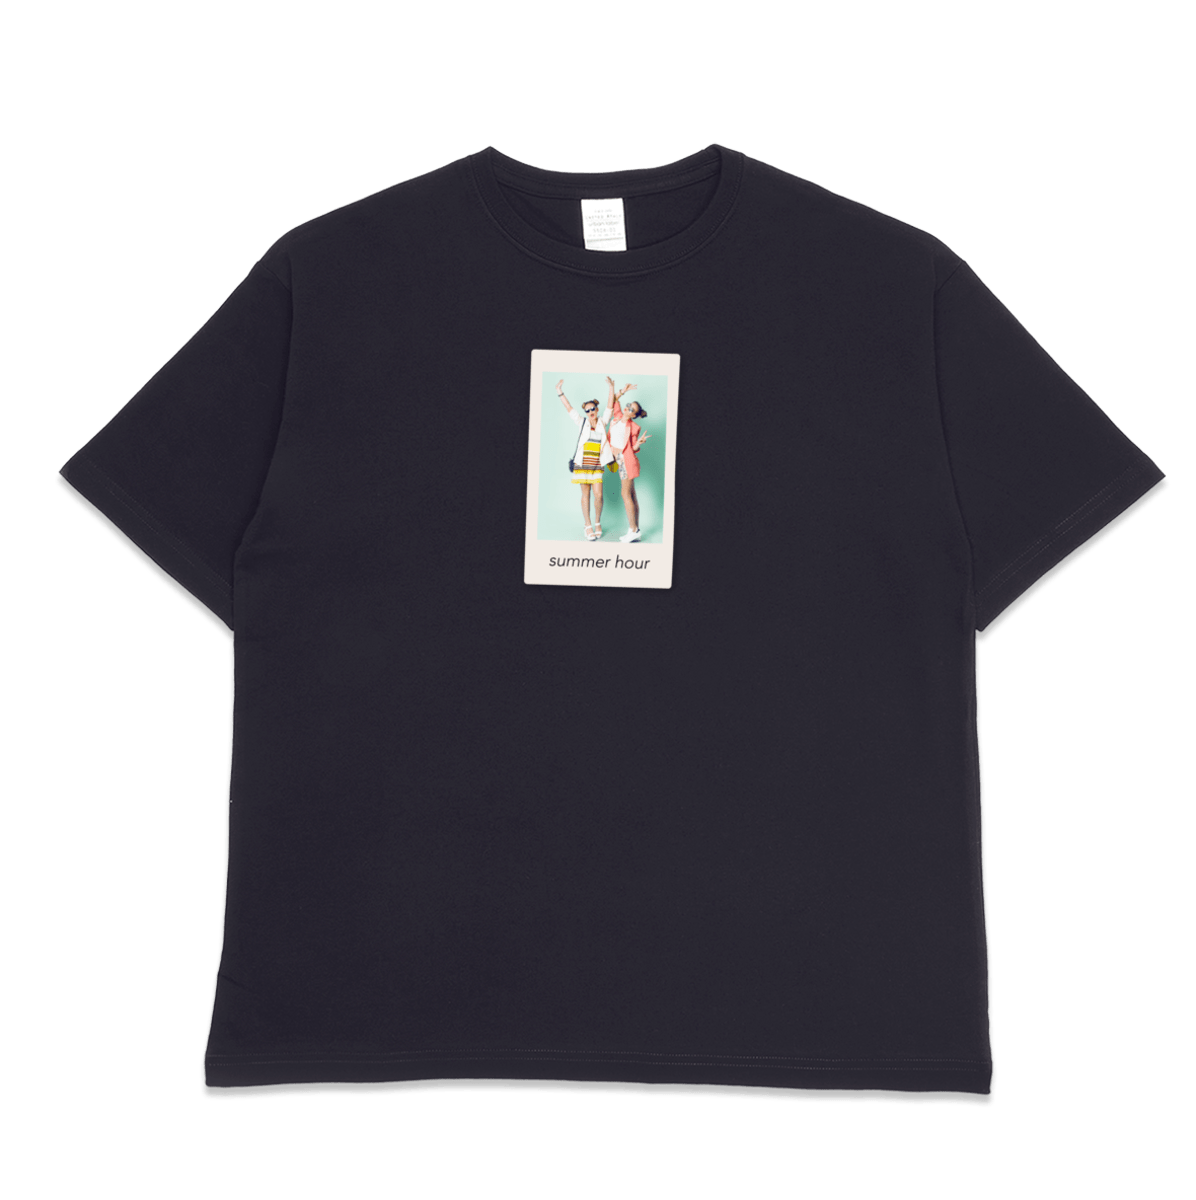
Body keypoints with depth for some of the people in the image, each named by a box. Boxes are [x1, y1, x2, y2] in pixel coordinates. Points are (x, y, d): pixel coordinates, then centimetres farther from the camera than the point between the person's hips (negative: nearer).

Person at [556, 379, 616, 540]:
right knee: (585, 495, 2)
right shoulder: (582, 422, 4)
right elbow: (569, 408, 3)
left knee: (598, 495, -4)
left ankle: (597, 523, 16)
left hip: (597, 466, 1)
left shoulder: (602, 422, 8)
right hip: (582, 465, -1)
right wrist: (560, 393, -1)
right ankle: (588, 527, 7)